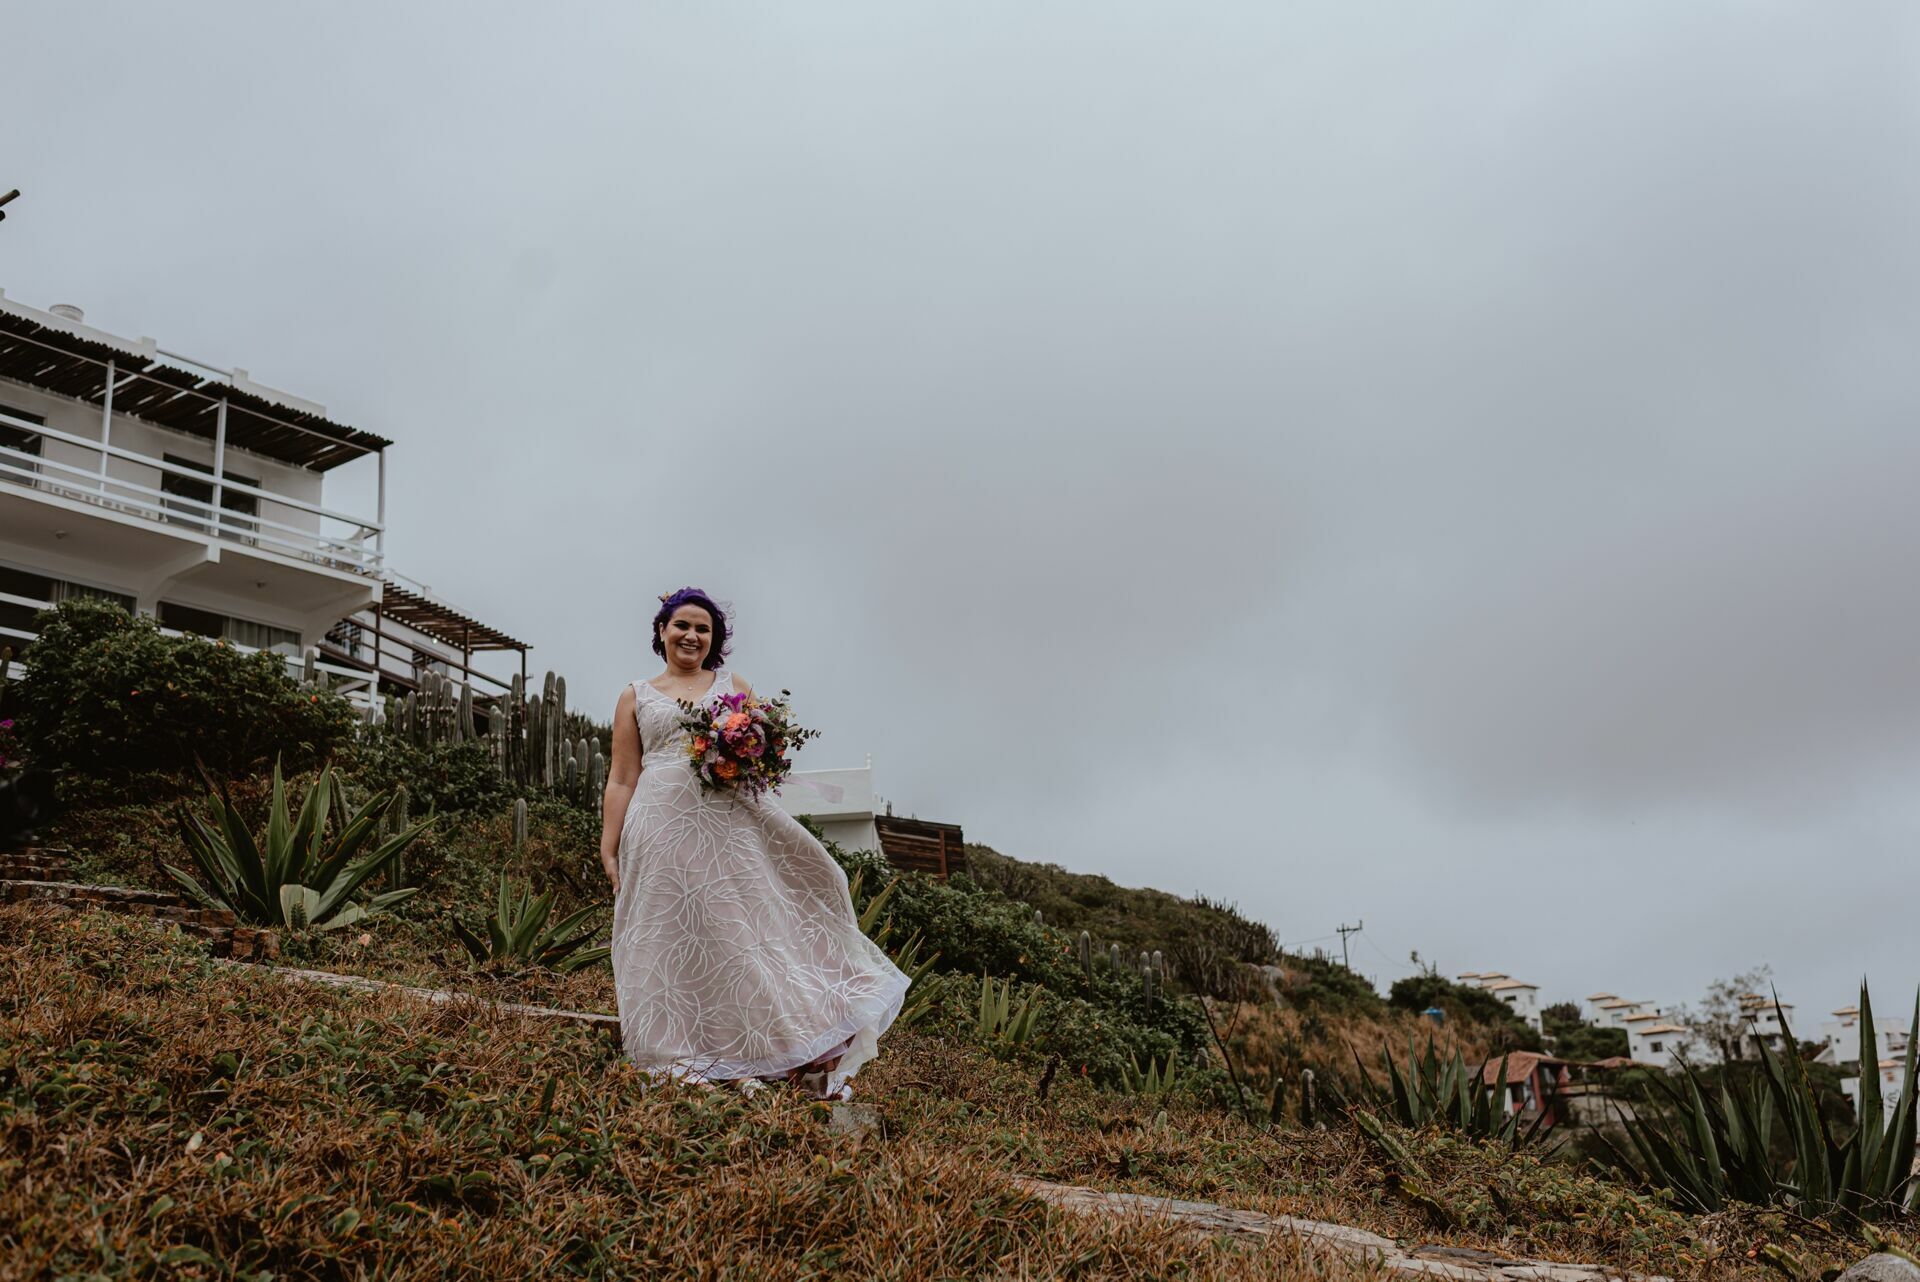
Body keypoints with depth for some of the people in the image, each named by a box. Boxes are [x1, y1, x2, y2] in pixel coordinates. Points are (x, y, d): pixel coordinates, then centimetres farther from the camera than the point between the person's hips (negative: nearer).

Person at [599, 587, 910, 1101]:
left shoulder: (734, 686, 17)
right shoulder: (636, 697, 15)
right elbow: (621, 780, 10)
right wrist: (608, 851, 2)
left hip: (730, 822, 0)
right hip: (661, 826, 0)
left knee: (742, 930, -4)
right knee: (673, 938, -3)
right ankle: (684, 1058, 3)